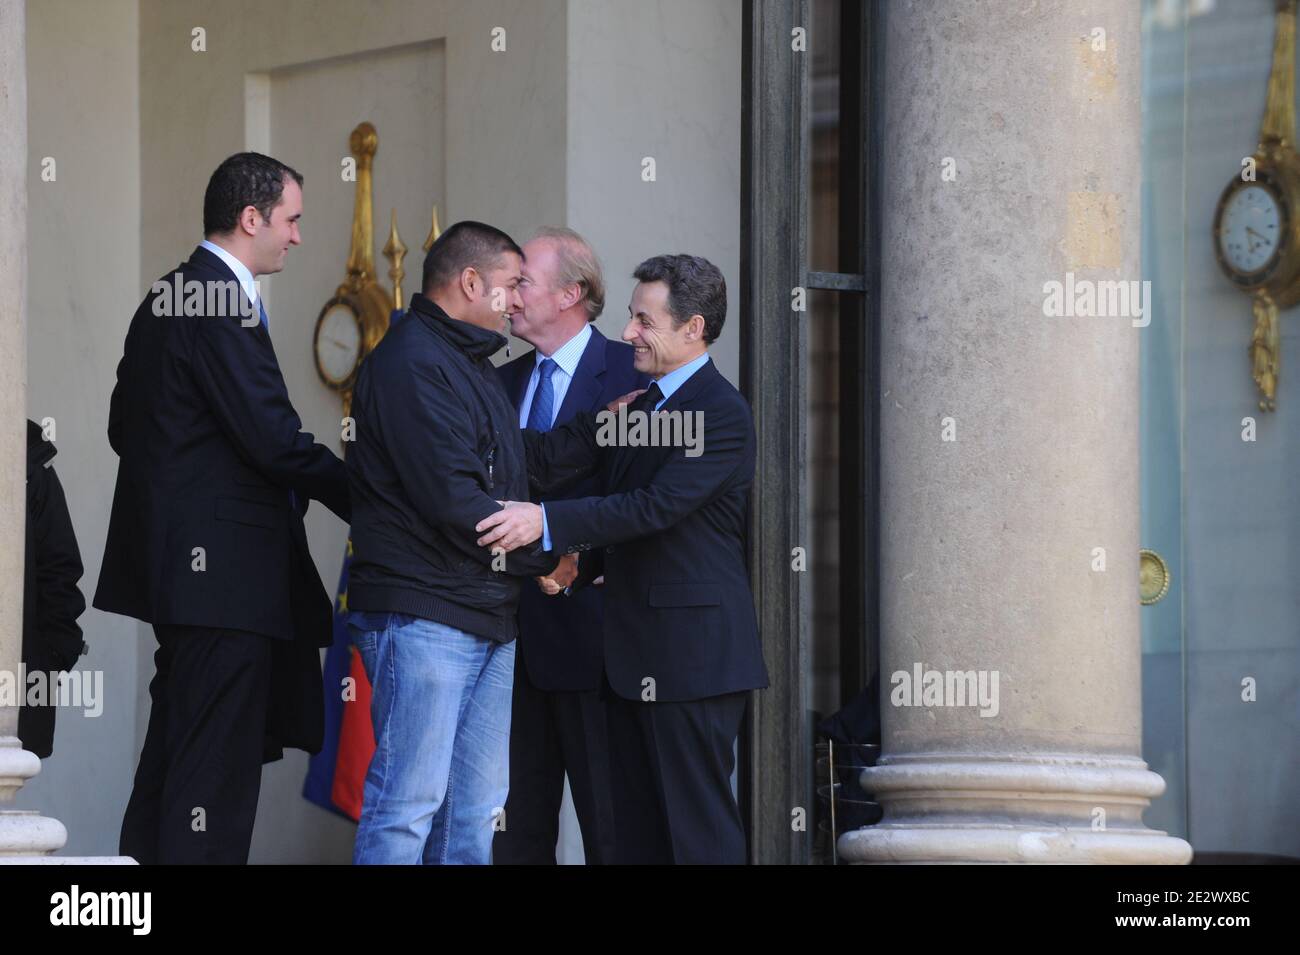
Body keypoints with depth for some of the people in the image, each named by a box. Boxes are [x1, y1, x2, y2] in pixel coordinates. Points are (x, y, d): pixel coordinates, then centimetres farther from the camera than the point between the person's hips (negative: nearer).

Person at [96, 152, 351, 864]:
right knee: (218, 764, -9)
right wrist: (367, 501, -9)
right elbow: (274, 438, -19)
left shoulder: (168, 298, 16)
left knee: (174, 751, 16)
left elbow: (125, 425, 21)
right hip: (225, 568, -11)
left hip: (178, 559, 11)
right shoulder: (223, 306, -16)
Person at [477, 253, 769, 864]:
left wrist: (547, 521, -28)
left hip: (691, 651, -9)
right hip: (636, 654, 9)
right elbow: (550, 461, 6)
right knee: (637, 830, 11)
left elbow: (657, 507, -23)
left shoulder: (720, 413, -12)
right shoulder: (636, 404, 16)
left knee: (698, 826, -6)